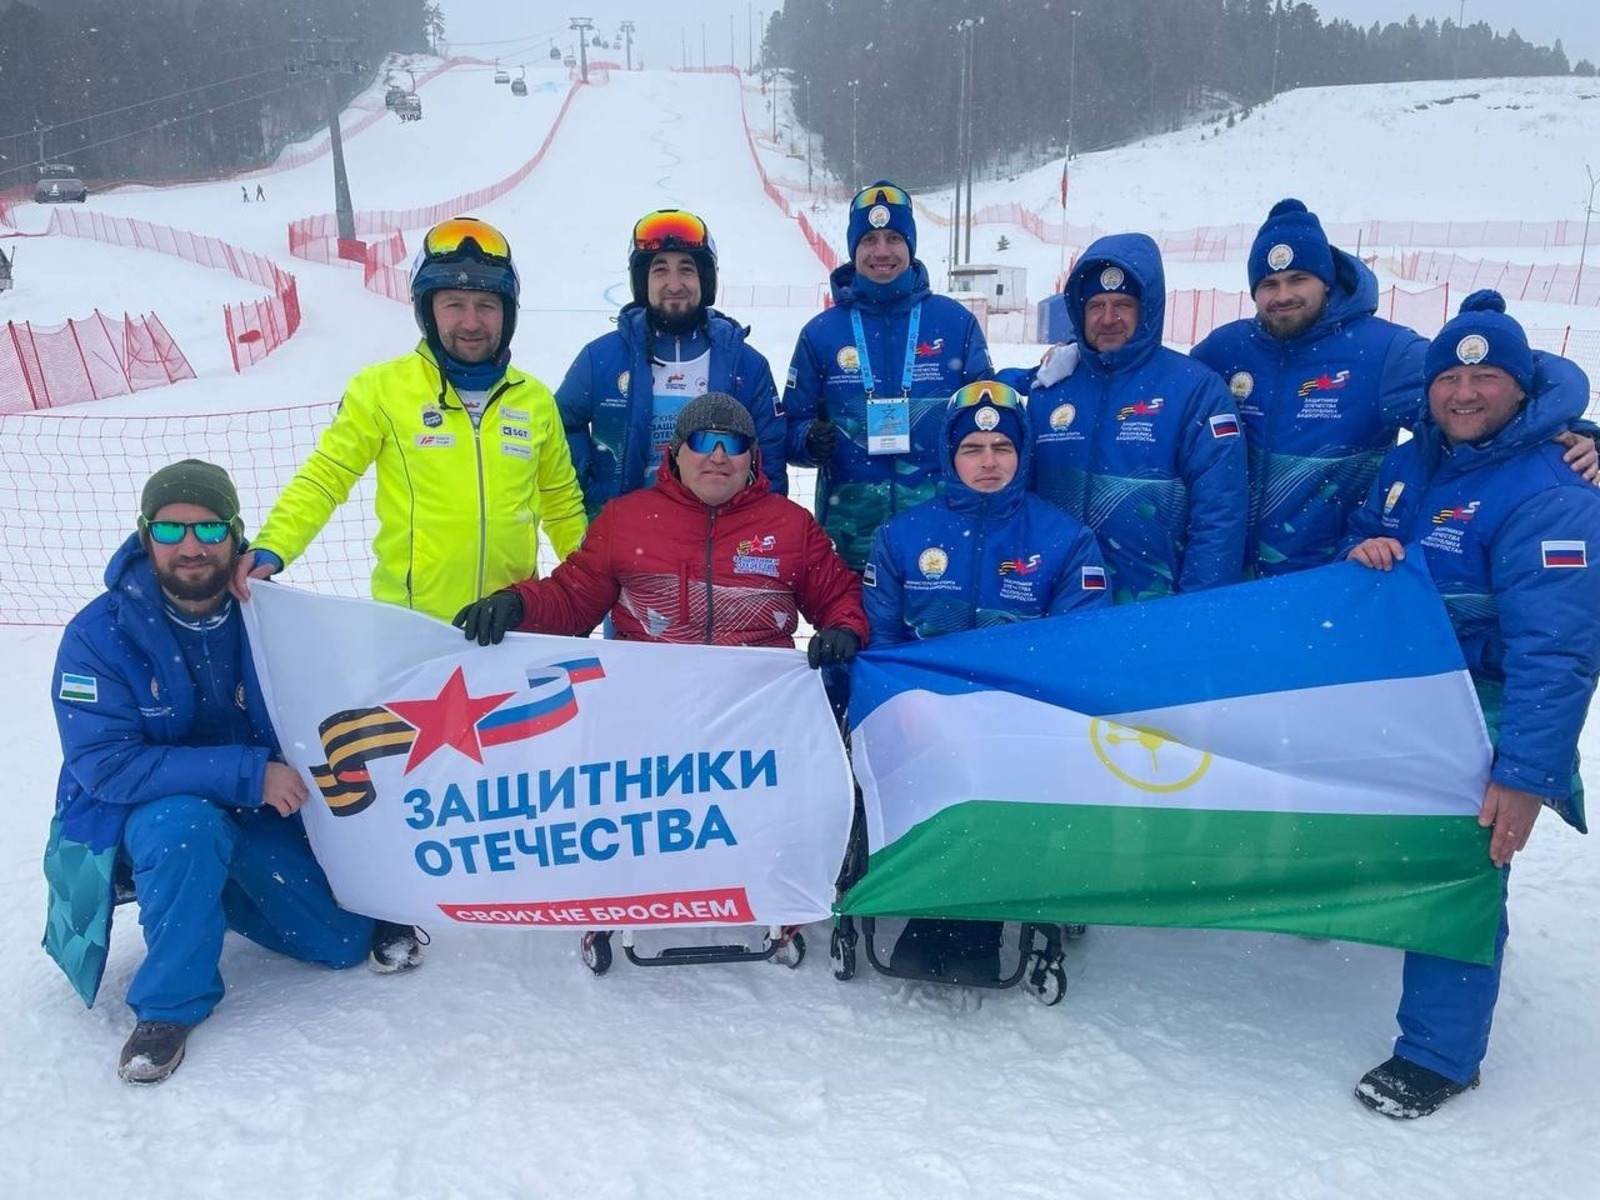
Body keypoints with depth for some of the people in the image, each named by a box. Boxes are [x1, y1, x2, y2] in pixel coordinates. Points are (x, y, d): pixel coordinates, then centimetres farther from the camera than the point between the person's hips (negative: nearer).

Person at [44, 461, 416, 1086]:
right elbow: (106, 765, -25)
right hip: (137, 820, -3)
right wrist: (247, 772, -31)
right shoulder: (99, 634, -18)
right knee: (185, 824, -37)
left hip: (254, 818, 3)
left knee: (341, 937, -5)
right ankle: (170, 1003, -16)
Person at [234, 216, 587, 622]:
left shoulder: (536, 400, 6)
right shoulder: (383, 388, -5)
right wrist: (271, 549, -16)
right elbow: (324, 478, -3)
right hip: (408, 624, -3)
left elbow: (562, 505, 15)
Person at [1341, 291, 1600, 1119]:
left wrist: (1525, 776, -30)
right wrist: (1362, 552, -8)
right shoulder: (1409, 465, 5)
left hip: (1481, 724, -7)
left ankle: (1438, 1055, 10)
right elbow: (1367, 535, 19)